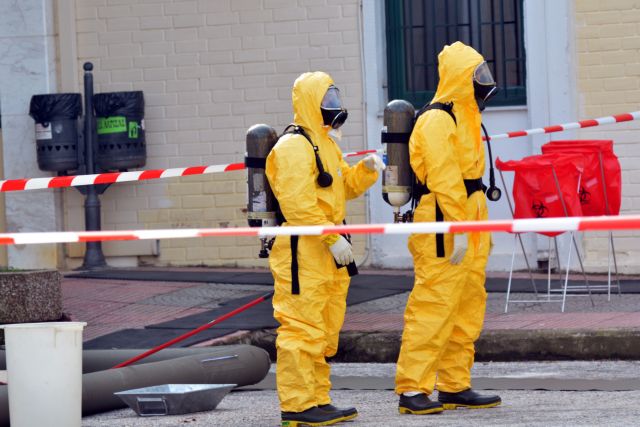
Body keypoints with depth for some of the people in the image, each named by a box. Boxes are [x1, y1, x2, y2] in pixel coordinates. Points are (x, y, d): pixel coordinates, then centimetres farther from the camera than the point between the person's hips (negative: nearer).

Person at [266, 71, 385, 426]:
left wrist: (366, 170, 6)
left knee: (325, 329, 15)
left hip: (326, 254, 11)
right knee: (303, 327, -10)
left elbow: (344, 186, 26)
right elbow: (298, 203, -22)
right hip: (301, 253, -11)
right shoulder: (294, 146, -14)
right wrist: (333, 239, -23)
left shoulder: (325, 143, 20)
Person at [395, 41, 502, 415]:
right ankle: (412, 390, -9)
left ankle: (455, 386, 19)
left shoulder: (464, 117, 18)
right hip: (445, 230, -10)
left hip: (466, 229, 10)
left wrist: (480, 229, 22)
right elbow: (443, 178, -21)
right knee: (433, 307, -10)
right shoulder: (438, 120, -14)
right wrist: (459, 229, -25)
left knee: (467, 310, 13)